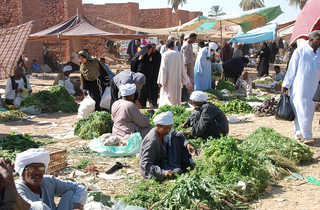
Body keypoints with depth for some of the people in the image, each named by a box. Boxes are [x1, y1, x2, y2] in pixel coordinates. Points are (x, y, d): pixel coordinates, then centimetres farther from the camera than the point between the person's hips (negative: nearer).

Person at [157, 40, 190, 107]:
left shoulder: (165, 55, -8)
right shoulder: (179, 54, 2)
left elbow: (163, 68, -12)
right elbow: (182, 68, 6)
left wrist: (161, 81, -10)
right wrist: (184, 81, 14)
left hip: (168, 79, -3)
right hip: (177, 80, 3)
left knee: (166, 97, 0)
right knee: (176, 97, 13)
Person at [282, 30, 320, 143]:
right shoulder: (299, 52, -4)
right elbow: (291, 69, -1)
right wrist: (286, 84, 0)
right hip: (299, 87, -5)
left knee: (309, 110, 6)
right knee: (302, 109, -9)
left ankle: (299, 133, 18)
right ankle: (306, 136, -6)